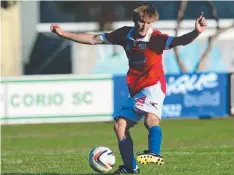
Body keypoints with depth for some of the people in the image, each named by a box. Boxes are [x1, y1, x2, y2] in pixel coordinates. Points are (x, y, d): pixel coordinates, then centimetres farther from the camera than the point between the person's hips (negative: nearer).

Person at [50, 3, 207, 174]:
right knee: (120, 125, 4)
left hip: (153, 85, -7)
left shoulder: (155, 38, -14)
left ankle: (154, 153, -40)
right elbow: (94, 39, 10)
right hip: (136, 90, 7)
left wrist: (196, 32, -51)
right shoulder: (125, 34, 2)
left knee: (150, 117, -34)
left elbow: (179, 41, -31)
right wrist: (64, 34, 9)